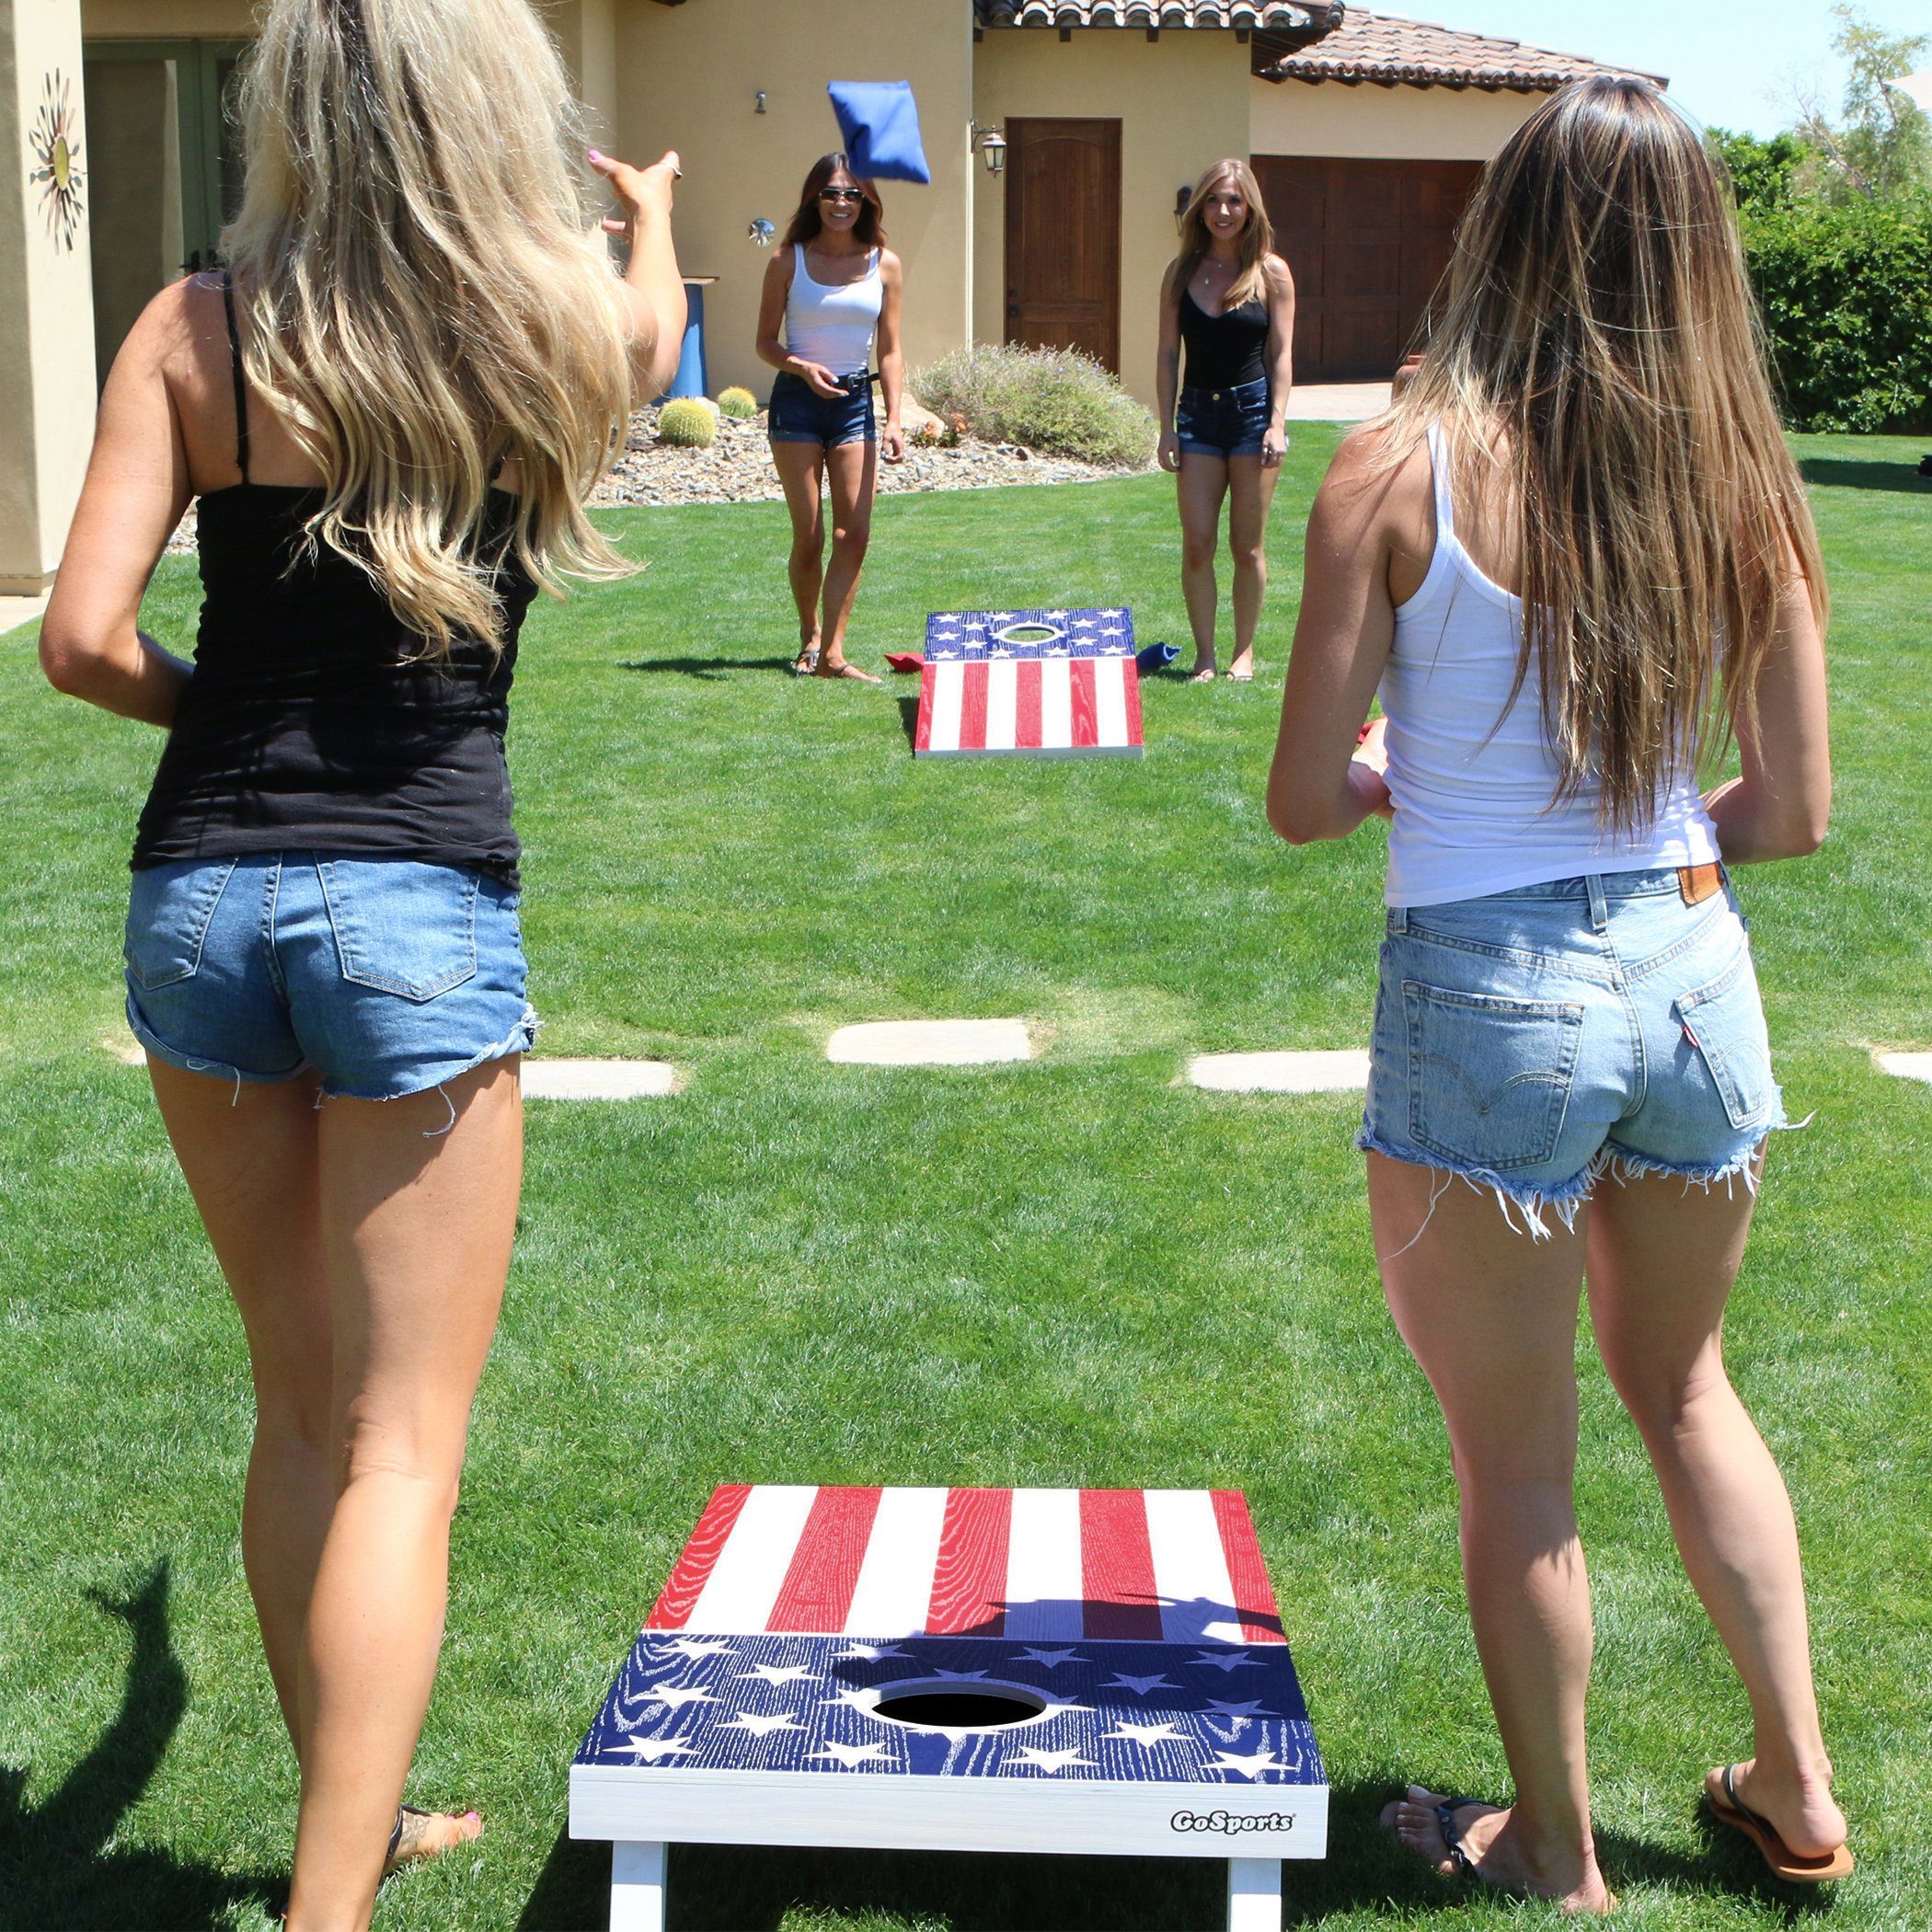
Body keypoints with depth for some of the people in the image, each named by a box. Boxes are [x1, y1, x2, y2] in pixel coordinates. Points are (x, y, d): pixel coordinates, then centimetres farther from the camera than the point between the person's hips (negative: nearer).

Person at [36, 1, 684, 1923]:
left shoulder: (196, 328, 0)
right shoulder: (560, 328, -1)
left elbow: (81, 637, -7)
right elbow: (655, 323, 24)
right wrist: (651, 212, 47)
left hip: (200, 886, 3)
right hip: (420, 903, -3)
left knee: (300, 1409, 18)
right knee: (400, 1448, 3)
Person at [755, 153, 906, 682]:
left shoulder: (884, 264, 4)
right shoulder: (789, 261, 0)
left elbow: (890, 350, 6)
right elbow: (765, 342, 2)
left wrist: (894, 419, -4)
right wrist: (802, 367, -18)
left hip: (856, 403, 2)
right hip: (797, 401, -2)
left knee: (854, 533, -7)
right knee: (808, 536, 0)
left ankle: (833, 653, -5)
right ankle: (810, 637, 22)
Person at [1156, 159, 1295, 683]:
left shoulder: (1270, 272, -1)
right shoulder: (1182, 271, 5)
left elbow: (1281, 353, -2)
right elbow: (1168, 352, 6)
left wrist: (1277, 422, -11)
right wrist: (1167, 428, 0)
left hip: (1253, 409, -2)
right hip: (1197, 411, 2)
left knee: (1247, 545, 4)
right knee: (1197, 545, -2)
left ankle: (1244, 651, 15)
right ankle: (1204, 654, 7)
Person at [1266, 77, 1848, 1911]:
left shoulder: (1401, 471, -13)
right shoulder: (1739, 483, -3)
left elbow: (1302, 800, -11)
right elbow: (1792, 810, 1)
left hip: (1489, 998, -4)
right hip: (1693, 972, 4)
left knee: (1515, 1450, 14)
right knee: (1682, 1386, 27)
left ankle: (1554, 1854, 31)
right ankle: (1796, 1787, 36)